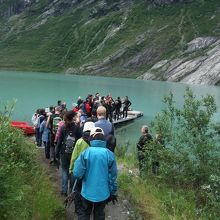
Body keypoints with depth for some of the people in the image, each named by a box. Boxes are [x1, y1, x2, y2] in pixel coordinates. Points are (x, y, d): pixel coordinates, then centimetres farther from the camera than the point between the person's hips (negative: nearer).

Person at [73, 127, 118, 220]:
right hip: (103, 193, 1)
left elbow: (77, 174, -17)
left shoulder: (85, 153, -14)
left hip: (87, 192, -1)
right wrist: (113, 192, 8)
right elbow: (113, 176, -5)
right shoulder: (109, 154, -11)